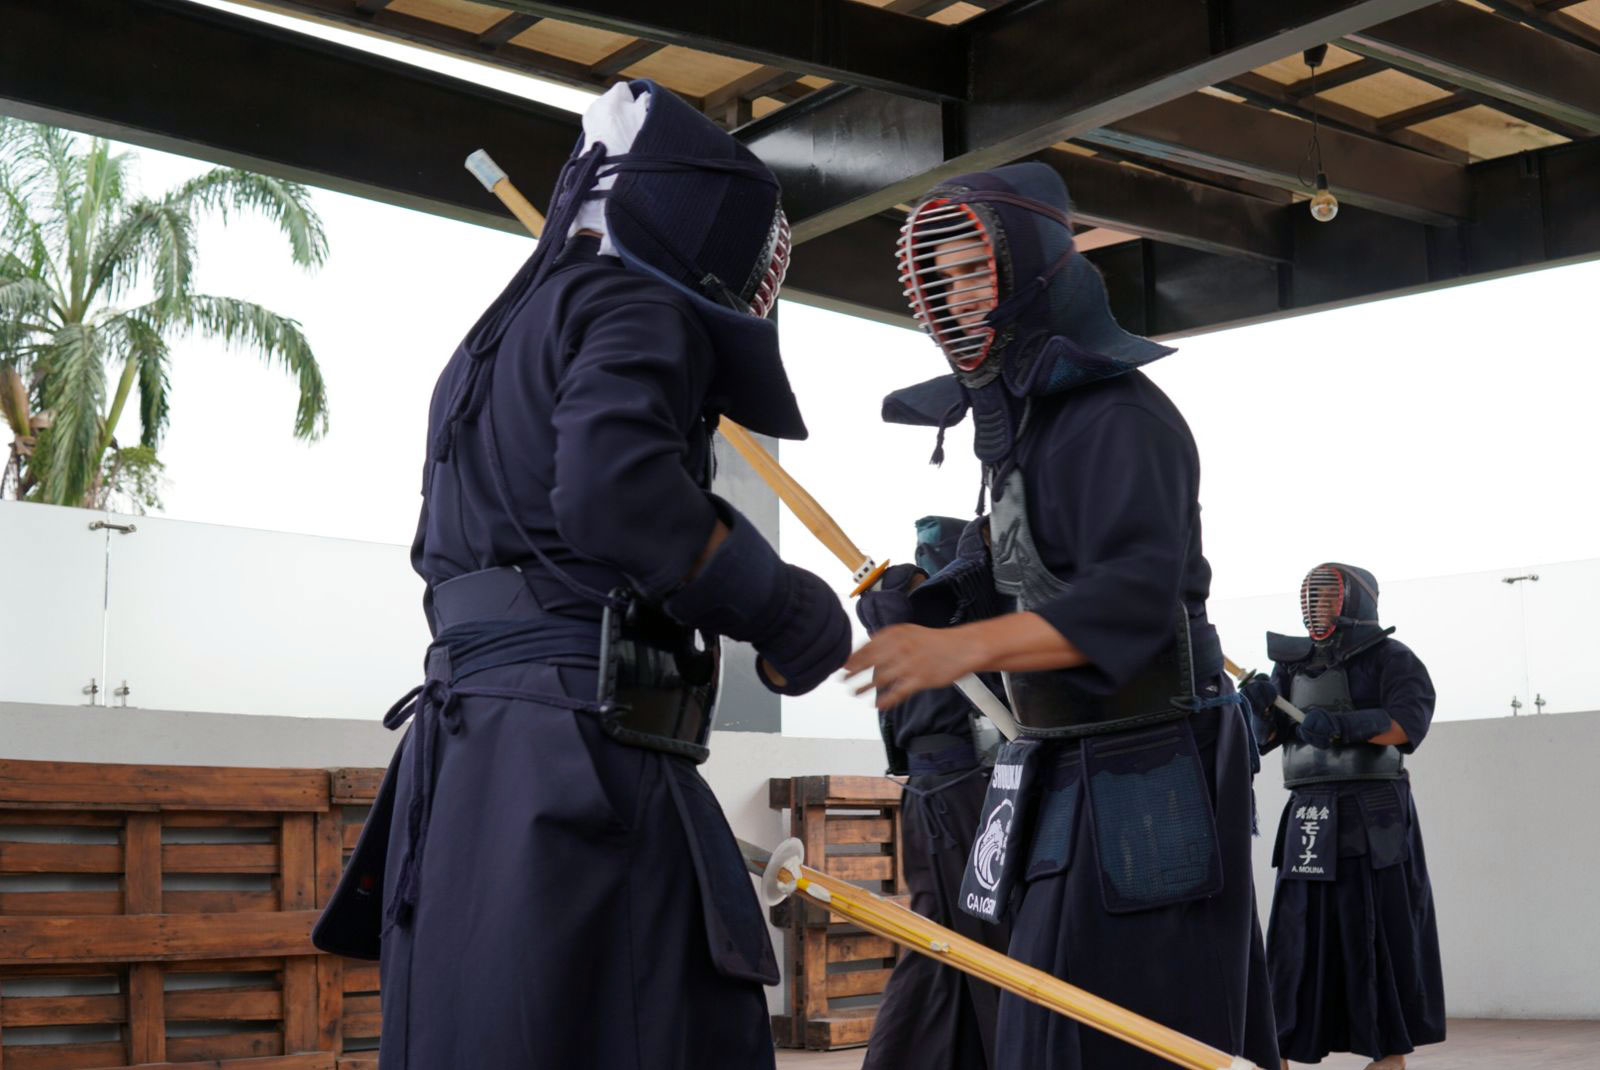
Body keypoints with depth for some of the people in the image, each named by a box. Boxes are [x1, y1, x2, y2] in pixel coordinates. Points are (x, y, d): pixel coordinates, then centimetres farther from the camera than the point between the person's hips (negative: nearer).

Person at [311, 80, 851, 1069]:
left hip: (468, 748, 9)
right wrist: (783, 607, -9)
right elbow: (615, 486, -20)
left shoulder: (500, 340, 27)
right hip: (577, 756, -9)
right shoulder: (635, 307, -1)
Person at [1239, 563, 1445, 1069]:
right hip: (1310, 819, 5)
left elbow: (1410, 722, -14)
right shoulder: (1295, 663, 16)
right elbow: (1264, 737, 12)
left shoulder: (1389, 657, 1)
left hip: (1373, 817, -4)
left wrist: (1343, 725, -26)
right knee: (1298, 931, 2)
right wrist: (1260, 706, -10)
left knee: (1382, 932, -2)